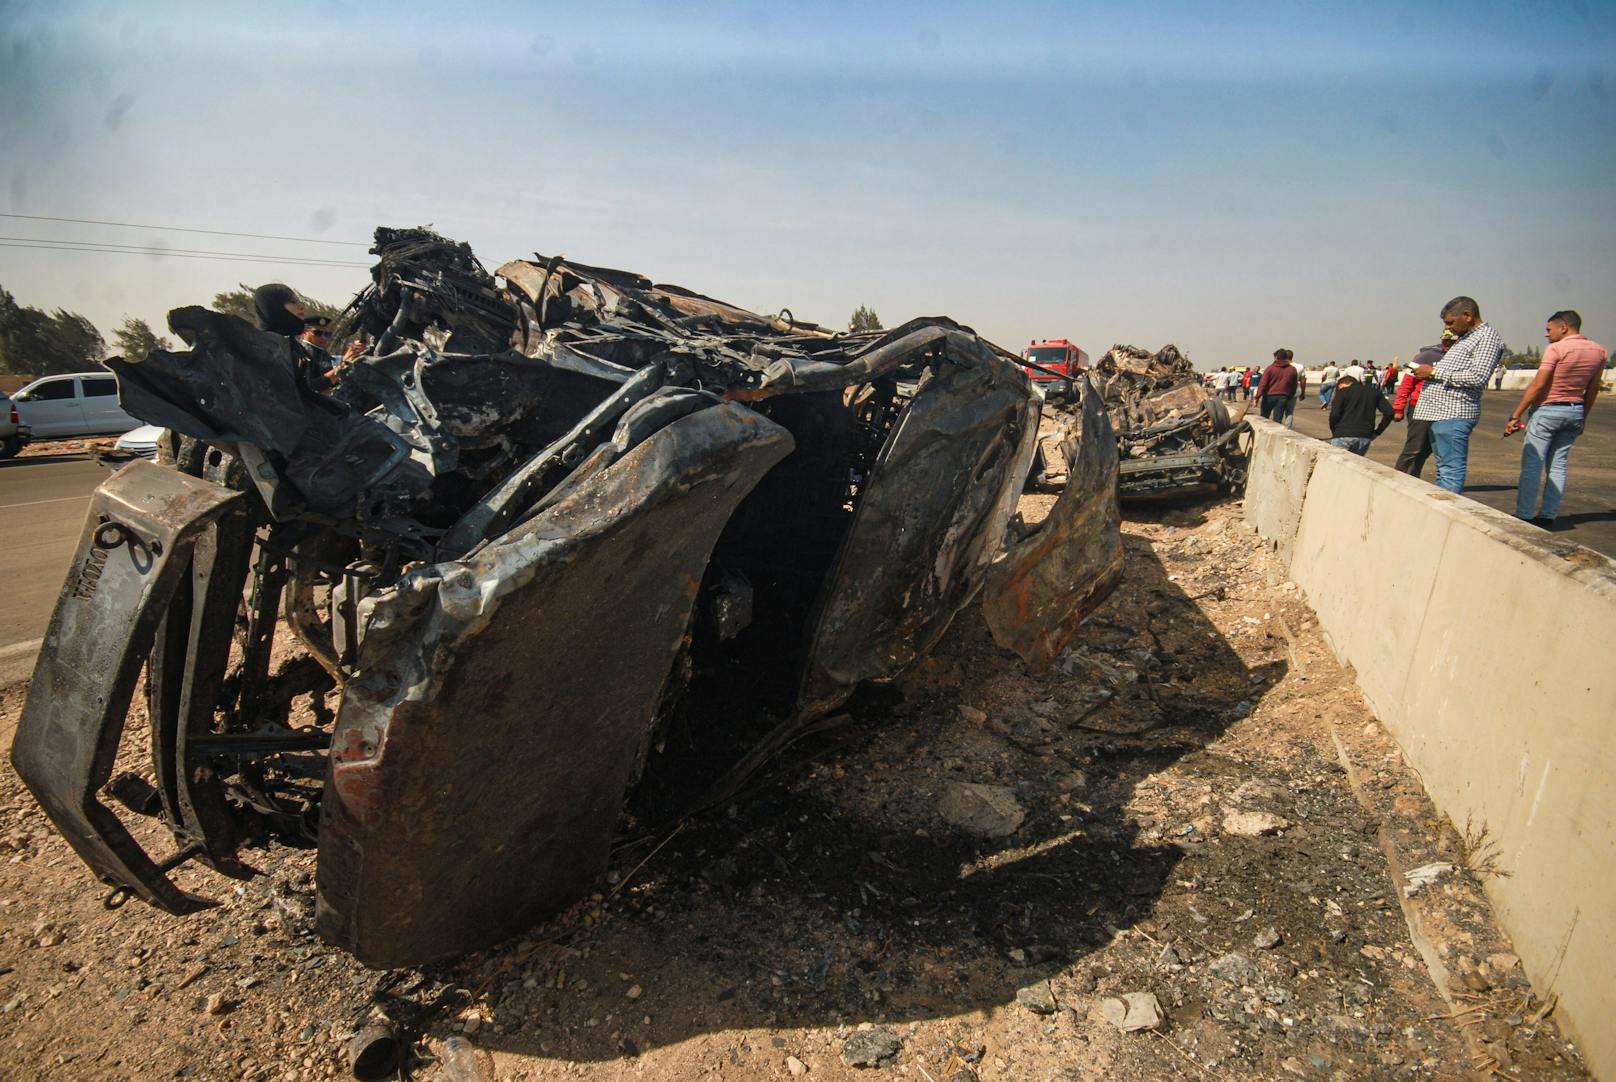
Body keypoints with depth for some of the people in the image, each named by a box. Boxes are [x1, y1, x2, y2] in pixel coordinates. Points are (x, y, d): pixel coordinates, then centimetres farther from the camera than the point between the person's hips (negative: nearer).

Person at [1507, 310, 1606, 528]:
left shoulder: (1556, 349, -13)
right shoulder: (1598, 351, 7)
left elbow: (1538, 386, -17)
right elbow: (1592, 390, 13)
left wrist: (1515, 416, -14)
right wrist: (1582, 418, 22)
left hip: (1548, 410, -7)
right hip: (1575, 412, 7)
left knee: (1532, 464, -5)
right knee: (1558, 466, 10)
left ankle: (1524, 516, -8)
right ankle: (1548, 516, 11)